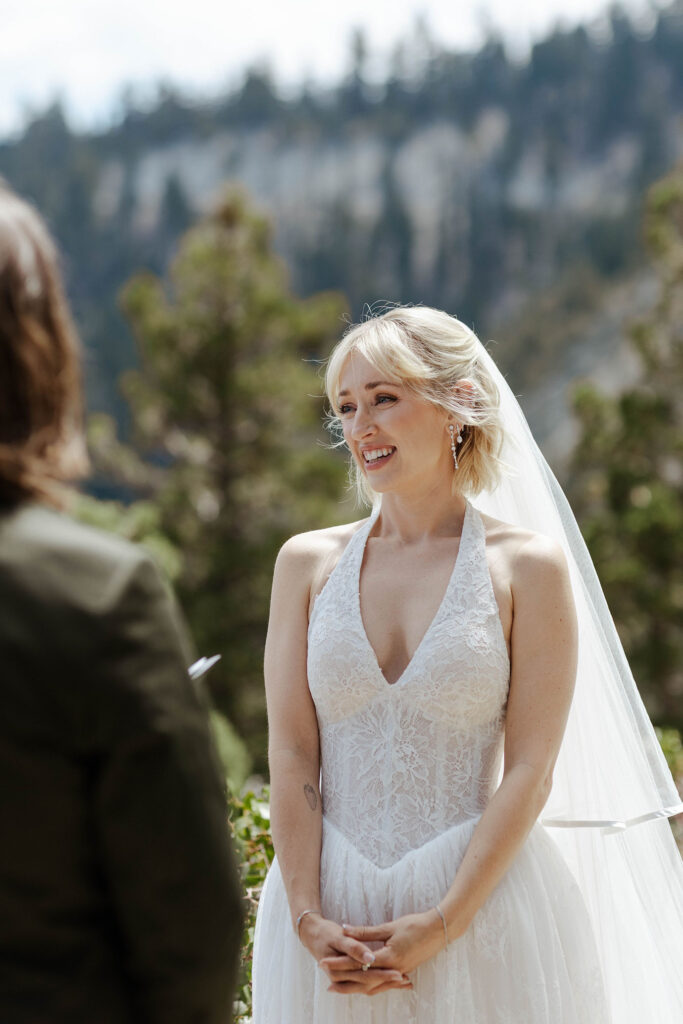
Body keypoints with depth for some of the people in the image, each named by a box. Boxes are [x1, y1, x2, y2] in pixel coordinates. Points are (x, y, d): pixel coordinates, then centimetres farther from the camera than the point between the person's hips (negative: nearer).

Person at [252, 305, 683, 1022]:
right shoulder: (307, 562, 4)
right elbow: (292, 753, 0)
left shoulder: (529, 565, -4)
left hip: (482, 901, -2)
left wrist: (438, 927, -14)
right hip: (329, 908, 2)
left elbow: (530, 770, -8)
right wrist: (307, 918, -10)